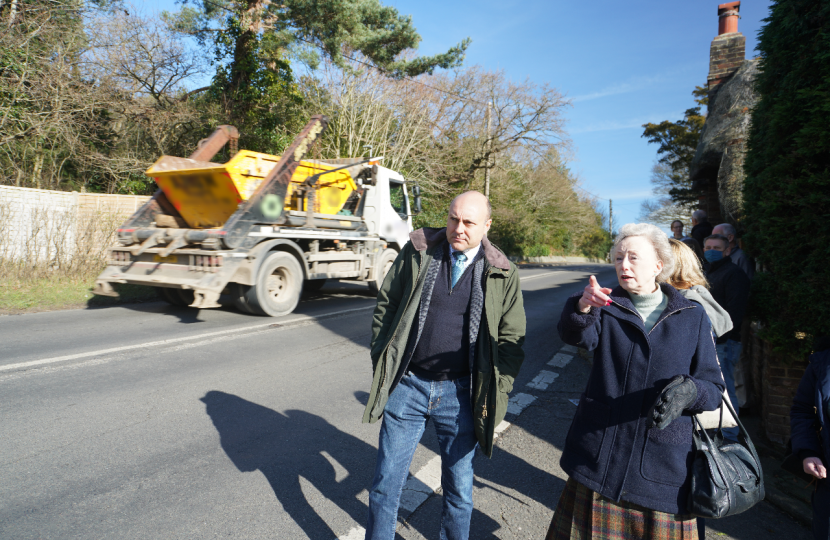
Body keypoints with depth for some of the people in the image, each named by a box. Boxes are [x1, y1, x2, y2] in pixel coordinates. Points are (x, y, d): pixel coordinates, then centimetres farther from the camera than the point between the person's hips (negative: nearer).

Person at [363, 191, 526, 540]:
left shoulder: (503, 275, -2)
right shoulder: (416, 253, -1)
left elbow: (512, 338, 3)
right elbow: (385, 306, 6)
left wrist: (496, 394, -4)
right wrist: (382, 363, 2)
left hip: (460, 395, 0)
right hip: (407, 386, 1)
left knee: (459, 488, 17)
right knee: (386, 484, 12)